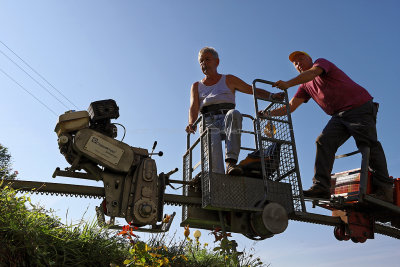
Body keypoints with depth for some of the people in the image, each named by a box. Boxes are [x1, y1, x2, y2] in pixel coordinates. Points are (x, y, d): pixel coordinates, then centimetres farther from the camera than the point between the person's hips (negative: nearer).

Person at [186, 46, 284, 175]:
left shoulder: (229, 80, 21)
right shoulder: (196, 86, 24)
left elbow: (254, 91, 16)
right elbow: (194, 108, 7)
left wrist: (272, 96, -3)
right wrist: (191, 123, -15)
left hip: (227, 121, -1)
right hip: (208, 123, 1)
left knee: (234, 114, -37)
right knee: (213, 142, -34)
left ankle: (231, 162, -46)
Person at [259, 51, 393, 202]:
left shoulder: (321, 62, 3)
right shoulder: (305, 86, 21)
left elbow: (312, 72, -23)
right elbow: (290, 107, 14)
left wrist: (288, 84, -36)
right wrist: (269, 113, 0)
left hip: (359, 106, -6)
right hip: (339, 116, 7)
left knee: (368, 146, -12)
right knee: (324, 142, -13)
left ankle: (384, 190, -7)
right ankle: (321, 186, -20)